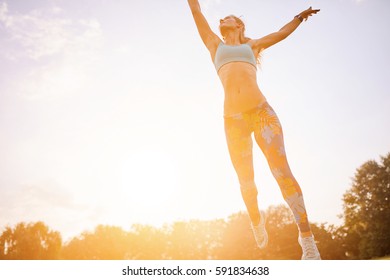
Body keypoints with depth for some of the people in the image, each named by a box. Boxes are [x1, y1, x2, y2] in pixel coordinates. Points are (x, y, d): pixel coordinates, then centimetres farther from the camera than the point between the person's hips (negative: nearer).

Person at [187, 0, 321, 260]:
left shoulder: (251, 45, 25)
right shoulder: (216, 45, 25)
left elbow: (281, 33, 39)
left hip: (262, 111, -1)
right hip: (234, 119, 1)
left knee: (282, 172, -12)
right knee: (246, 182, 6)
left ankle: (306, 235, -8)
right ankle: (257, 219, 35)